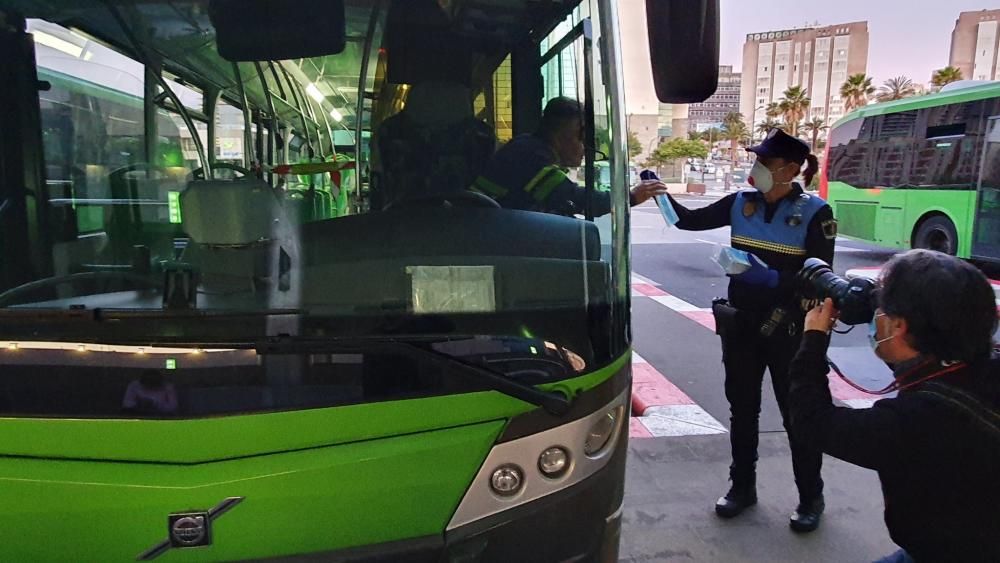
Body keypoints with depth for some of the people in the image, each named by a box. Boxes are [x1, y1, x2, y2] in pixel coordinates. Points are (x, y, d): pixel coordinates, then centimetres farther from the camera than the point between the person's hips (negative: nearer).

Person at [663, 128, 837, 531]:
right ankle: (742, 487, 31)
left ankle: (811, 498, 27)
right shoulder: (740, 204, 1)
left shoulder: (814, 212, -11)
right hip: (741, 324, 4)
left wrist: (772, 279, -28)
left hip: (788, 329, -4)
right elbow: (690, 221, 1)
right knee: (742, 409, 14)